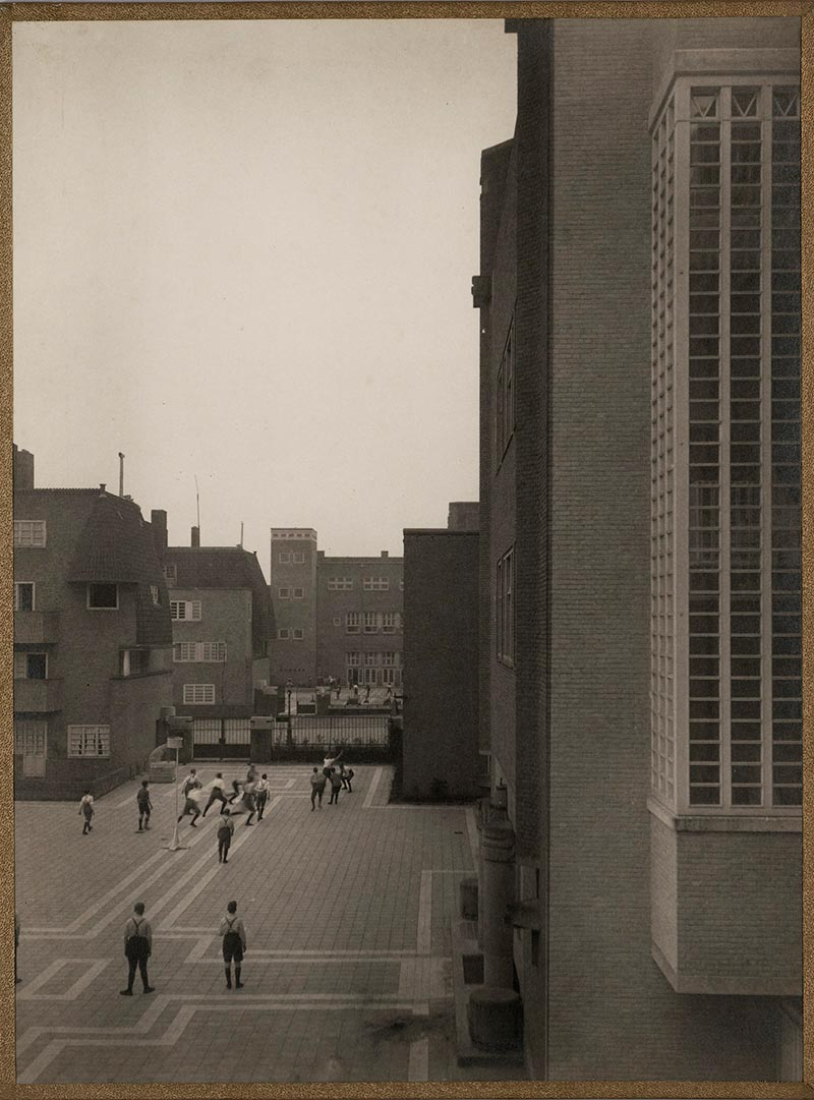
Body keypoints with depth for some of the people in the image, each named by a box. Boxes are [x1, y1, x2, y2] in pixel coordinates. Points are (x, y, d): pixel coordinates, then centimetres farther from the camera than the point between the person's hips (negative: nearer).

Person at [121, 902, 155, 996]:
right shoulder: (146, 922, -10)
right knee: (143, 968, 13)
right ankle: (146, 987, 26)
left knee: (132, 969, 9)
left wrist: (125, 949, 7)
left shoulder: (129, 922, -8)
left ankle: (129, 990, 11)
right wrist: (150, 949, 3)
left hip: (132, 946, 1)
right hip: (143, 946, -1)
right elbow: (149, 937, -7)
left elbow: (125, 937, -4)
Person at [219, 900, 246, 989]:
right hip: (236, 942, -1)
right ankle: (237, 983, 15)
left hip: (227, 942, 1)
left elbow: (221, 933, 0)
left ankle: (229, 983, 16)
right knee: (237, 963, 11)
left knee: (227, 963, 13)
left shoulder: (223, 920, -13)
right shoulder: (238, 921, -18)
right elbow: (242, 934, -12)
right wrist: (244, 944, 3)